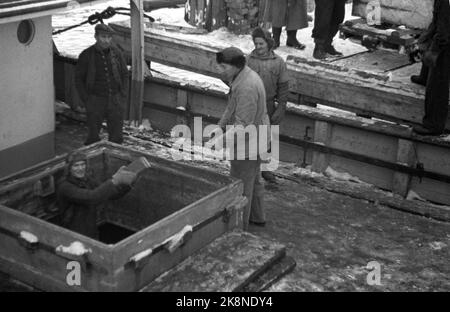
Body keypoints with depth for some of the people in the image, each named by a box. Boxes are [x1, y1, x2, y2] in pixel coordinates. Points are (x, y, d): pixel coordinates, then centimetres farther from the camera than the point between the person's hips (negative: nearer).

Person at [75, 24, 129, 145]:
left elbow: (124, 74, 7)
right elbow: (78, 79, -2)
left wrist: (123, 96, -2)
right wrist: (86, 100, -8)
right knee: (93, 136, 5)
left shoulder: (116, 52, -4)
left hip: (115, 100, 2)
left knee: (116, 136, 9)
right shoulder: (86, 55, -10)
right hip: (95, 101, -2)